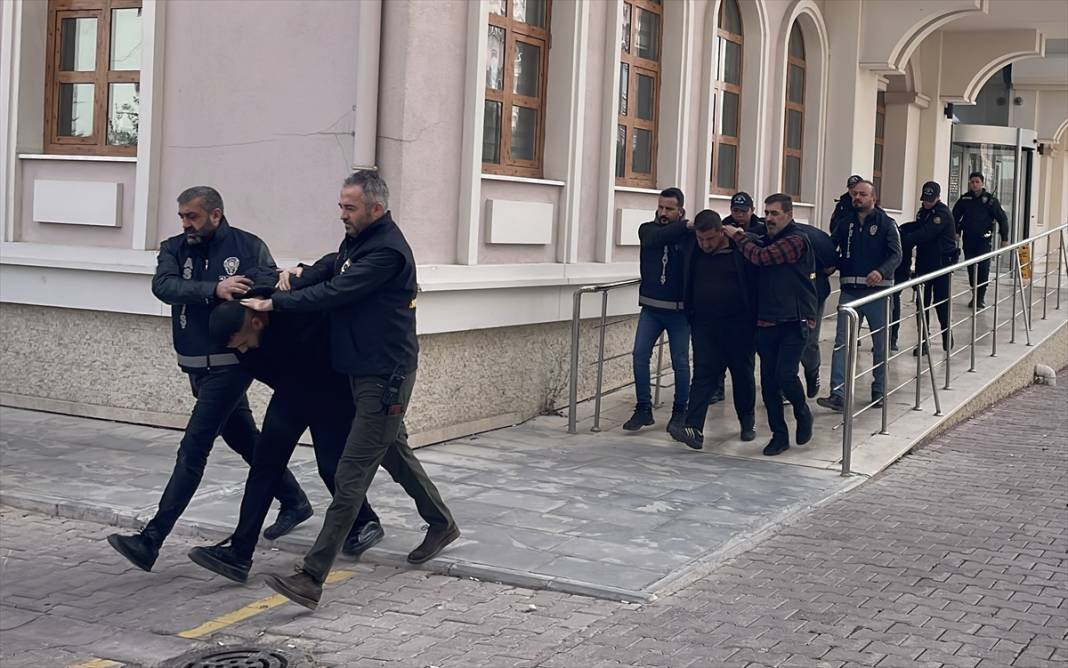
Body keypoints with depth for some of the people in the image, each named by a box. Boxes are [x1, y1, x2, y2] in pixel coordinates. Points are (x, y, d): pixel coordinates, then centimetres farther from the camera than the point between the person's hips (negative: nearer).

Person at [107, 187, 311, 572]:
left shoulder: (249, 247, -5)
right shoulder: (174, 249, 4)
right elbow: (163, 286, -16)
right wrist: (214, 289, -30)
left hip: (231, 363, -6)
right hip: (196, 365, 6)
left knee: (192, 450, -10)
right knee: (243, 438, 19)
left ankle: (150, 541, -11)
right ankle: (294, 501, 38)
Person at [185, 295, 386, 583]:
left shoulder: (302, 311, -36)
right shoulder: (237, 329, -16)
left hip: (330, 389, -5)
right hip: (291, 389, 5)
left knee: (331, 463, -3)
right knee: (265, 460, -4)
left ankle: (365, 523, 26)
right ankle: (239, 553, -5)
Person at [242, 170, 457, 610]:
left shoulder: (387, 251, -21)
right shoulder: (359, 239, 9)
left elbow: (335, 293, -23)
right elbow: (331, 267, 22)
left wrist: (274, 304, -16)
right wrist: (299, 277, 1)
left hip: (384, 377, -10)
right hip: (365, 371, 10)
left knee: (351, 475, -11)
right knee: (394, 451, 25)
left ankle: (312, 578, -13)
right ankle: (441, 525, 44)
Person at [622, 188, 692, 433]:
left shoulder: (690, 235, -5)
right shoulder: (647, 229, 1)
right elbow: (656, 238, -22)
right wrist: (684, 226, -32)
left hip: (679, 311, -2)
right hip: (650, 308, 2)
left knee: (680, 362, 4)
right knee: (640, 355, -3)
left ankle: (680, 411, 19)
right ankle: (643, 409, 7)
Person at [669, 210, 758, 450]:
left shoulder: (741, 250, -8)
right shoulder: (694, 253, 3)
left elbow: (755, 286, -6)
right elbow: (688, 288, 15)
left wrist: (755, 321, -8)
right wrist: (690, 318, 11)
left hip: (739, 326, -2)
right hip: (705, 325, 2)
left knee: (743, 374, 10)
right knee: (703, 374, -6)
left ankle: (748, 422, 28)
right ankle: (694, 429, -15)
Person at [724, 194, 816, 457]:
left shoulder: (796, 241, -10)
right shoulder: (767, 240, 17)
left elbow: (760, 257, -18)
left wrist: (737, 236, -6)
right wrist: (742, 236, 0)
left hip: (794, 322, -7)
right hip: (766, 322, 7)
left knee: (785, 375, -15)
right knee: (768, 381, 5)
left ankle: (803, 414, 14)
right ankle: (779, 435, 15)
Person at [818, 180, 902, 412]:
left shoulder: (886, 223, -2)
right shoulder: (845, 223, 10)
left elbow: (896, 254, -11)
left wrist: (881, 272, -28)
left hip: (877, 291, -2)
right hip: (849, 290, 3)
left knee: (880, 343, 10)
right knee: (842, 342, -7)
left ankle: (878, 391, 24)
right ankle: (838, 395, -11)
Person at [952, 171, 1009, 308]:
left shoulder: (990, 200, -4)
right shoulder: (964, 199, 3)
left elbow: (1002, 219, 0)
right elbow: (955, 216, 15)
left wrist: (1004, 238, -3)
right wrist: (956, 231, 4)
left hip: (984, 240, -3)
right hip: (968, 239, 3)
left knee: (983, 269, -8)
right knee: (971, 269, 6)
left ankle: (981, 297, 0)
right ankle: (975, 296, 17)